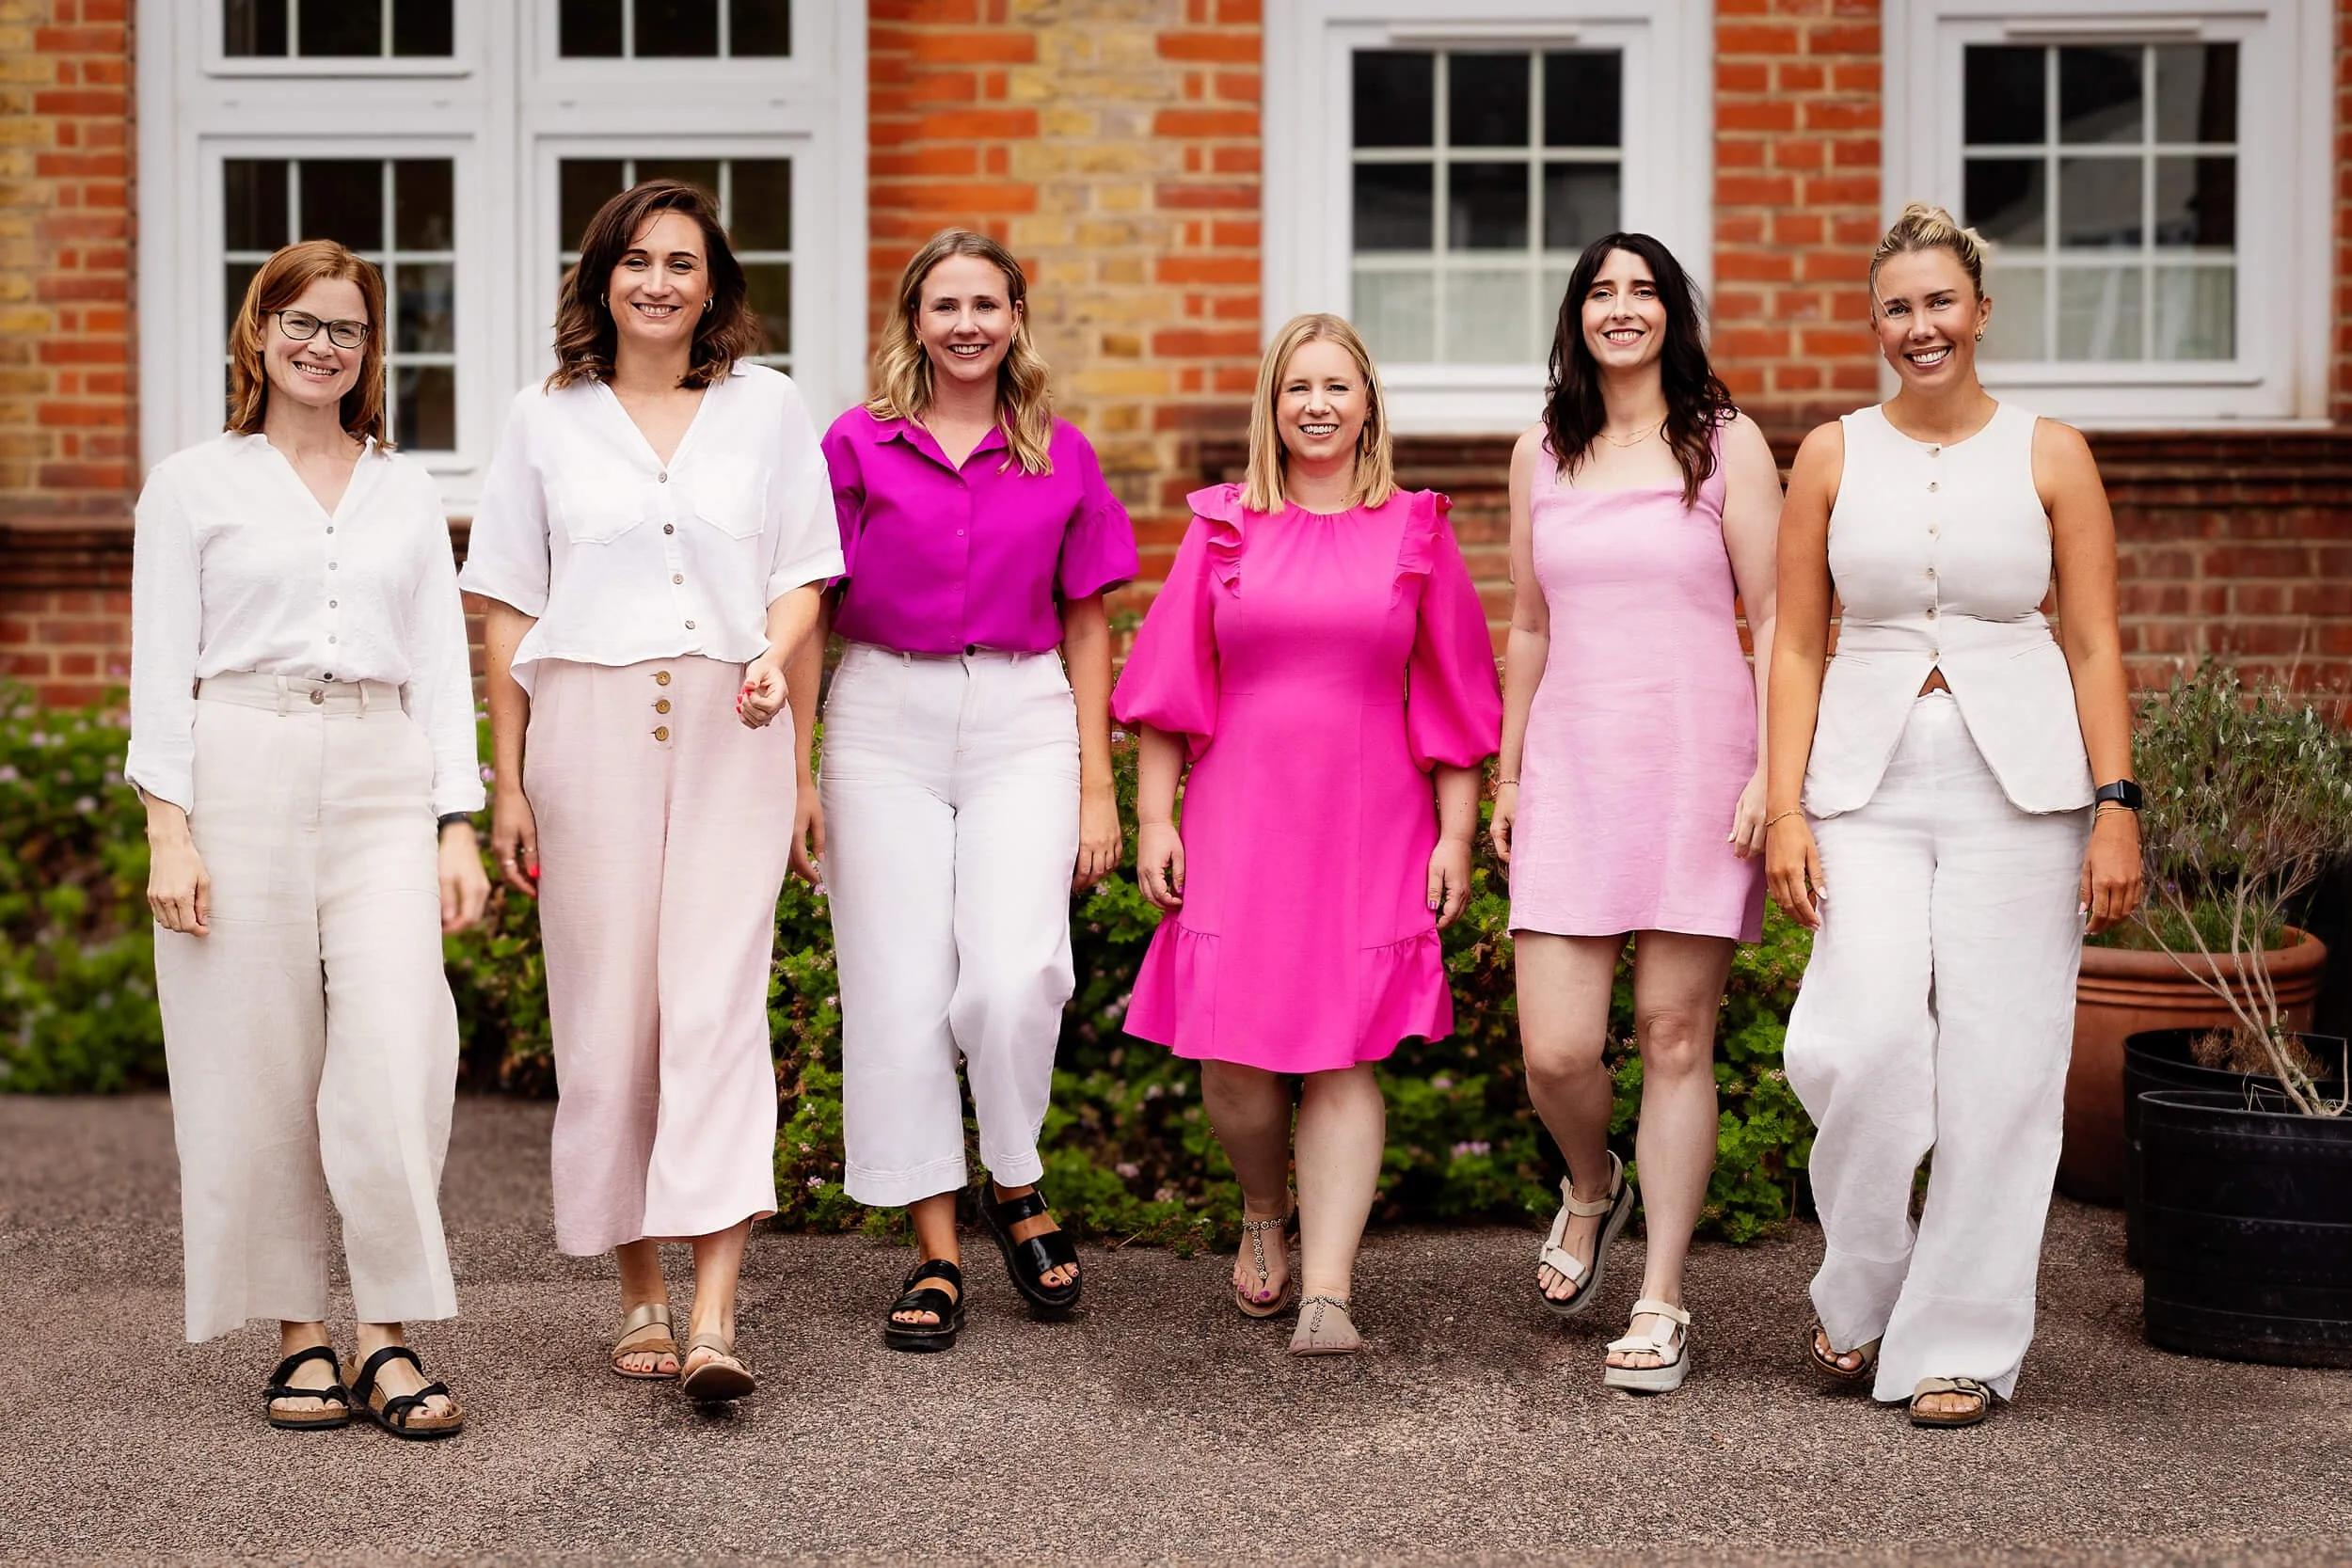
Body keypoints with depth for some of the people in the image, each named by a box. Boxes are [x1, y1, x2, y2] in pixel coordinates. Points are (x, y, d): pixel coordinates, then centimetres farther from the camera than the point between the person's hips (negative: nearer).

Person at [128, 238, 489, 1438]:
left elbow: (441, 664, 13)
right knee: (259, 1067, 0)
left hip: (382, 778, 2)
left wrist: (459, 827, 4)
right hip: (241, 771, -1)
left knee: (396, 1059, -10)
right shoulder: (194, 486, 7)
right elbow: (161, 666, 3)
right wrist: (168, 828, -7)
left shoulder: (407, 493, 15)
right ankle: (300, 1335, 11)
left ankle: (389, 1338, -4)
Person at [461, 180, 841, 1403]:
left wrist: (774, 654, -10)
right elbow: (509, 610, 9)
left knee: (717, 1004, -11)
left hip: (729, 731, -1)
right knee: (607, 1012, 1)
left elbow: (802, 571, 12)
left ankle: (713, 1320, -15)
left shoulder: (767, 408, 9)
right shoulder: (547, 420, 9)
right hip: (588, 726, 1)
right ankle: (641, 1295, 15)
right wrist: (508, 782, 4)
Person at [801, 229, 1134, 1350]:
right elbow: (810, 614, 6)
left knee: (1015, 975, -16)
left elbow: (1085, 628, 11)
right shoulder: (858, 446, 3)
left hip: (1024, 723, 0)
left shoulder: (1060, 457, 8)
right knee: (900, 990, -1)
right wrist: (798, 772, 1)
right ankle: (934, 1252, 9)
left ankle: (1016, 1191, 10)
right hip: (885, 722, 0)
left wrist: (1098, 788, 7)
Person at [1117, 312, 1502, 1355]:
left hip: (1369, 829, -1)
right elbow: (1169, 687, 7)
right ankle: (1265, 1209, 28)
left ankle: (1327, 1291, -4)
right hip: (1239, 822, 1)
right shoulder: (1224, 528, 7)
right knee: (1232, 1057, -2)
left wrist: (1455, 835, 2)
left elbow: (1451, 697, 7)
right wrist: (1153, 818, 1)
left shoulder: (1414, 533, 6)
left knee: (1344, 1055, -5)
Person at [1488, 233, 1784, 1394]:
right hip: (1573, 768, 3)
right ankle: (1591, 1189, 29)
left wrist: (1773, 773, -10)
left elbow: (1774, 622, -1)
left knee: (1675, 1036, 0)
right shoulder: (1541, 453, 13)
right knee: (1555, 1050, -5)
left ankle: (1660, 1304, 10)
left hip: (1697, 765, -3)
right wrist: (1507, 777, 15)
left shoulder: (1726, 445, 2)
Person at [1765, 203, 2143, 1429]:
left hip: (2020, 780, 0)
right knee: (1863, 1039, -16)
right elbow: (1795, 645, 7)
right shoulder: (1833, 456, 7)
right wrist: (1783, 810, -2)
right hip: (1868, 784, 0)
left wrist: (2116, 807, -5)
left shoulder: (2050, 456, 5)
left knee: (1997, 1066, -1)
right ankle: (1861, 1295, 9)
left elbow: (2096, 646, 4)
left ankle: (1961, 1342, 12)